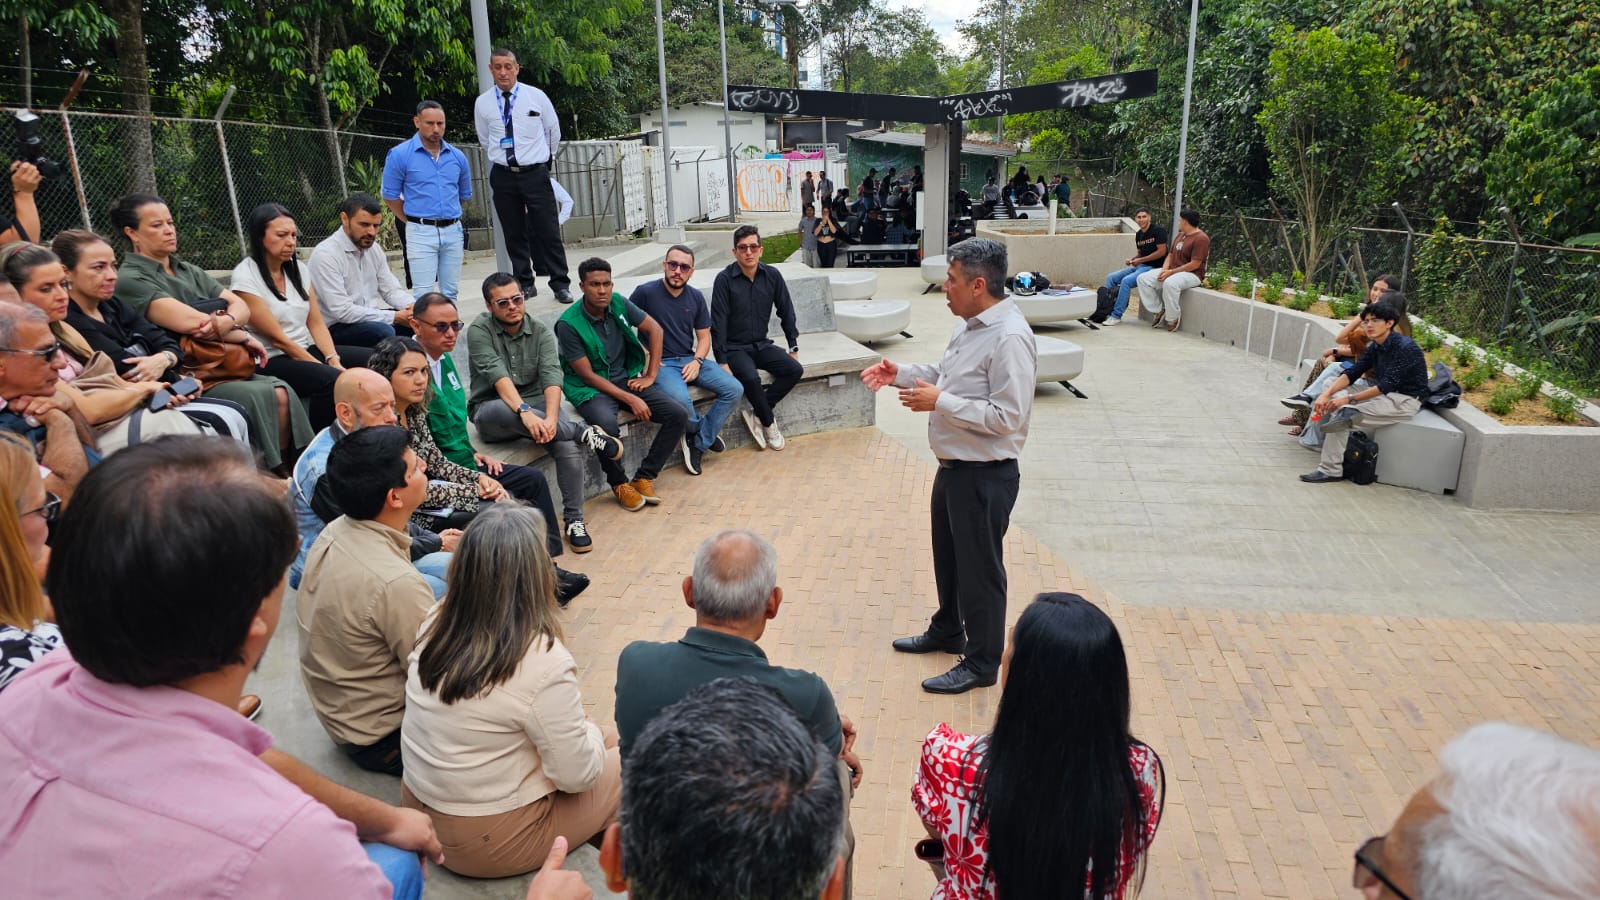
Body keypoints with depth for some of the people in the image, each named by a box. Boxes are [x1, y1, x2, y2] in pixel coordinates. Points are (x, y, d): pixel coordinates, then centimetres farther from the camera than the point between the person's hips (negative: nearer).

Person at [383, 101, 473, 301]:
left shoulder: (457, 156, 7)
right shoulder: (399, 155, -4)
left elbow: (465, 194, 21)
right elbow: (390, 196, 2)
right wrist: (415, 222, 7)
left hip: (453, 231, 4)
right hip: (421, 233, -4)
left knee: (450, 293, 9)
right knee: (424, 295, -5)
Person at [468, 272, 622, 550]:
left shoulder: (541, 331, 0)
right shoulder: (480, 330, -7)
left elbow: (551, 376, -14)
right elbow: (497, 374, -22)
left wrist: (551, 418, -32)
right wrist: (524, 412, -37)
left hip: (536, 405, 2)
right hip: (492, 413, -2)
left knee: (568, 446, -26)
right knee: (502, 411, -39)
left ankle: (574, 520, -12)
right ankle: (585, 433, -29)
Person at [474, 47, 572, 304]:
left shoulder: (536, 96, -1)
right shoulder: (483, 103, 3)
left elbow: (554, 131, 13)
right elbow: (485, 140, 17)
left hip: (536, 173, -2)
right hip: (503, 176, 2)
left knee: (548, 231, -4)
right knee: (514, 234, 6)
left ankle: (560, 284, 4)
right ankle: (525, 284, 16)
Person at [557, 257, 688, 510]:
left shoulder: (618, 303, -3)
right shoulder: (568, 324, -16)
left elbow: (655, 329, 8)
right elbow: (587, 375, -16)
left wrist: (650, 375, 1)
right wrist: (631, 400, -20)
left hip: (626, 379, 6)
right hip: (590, 388, -5)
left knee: (678, 414, -13)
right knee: (606, 424, -38)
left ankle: (644, 477, -3)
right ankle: (619, 484, -11)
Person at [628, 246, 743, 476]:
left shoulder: (696, 297, 9)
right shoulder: (645, 292, -6)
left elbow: (704, 336, 13)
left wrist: (697, 361, -7)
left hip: (690, 360, 6)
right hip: (660, 363, -5)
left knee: (734, 389, -14)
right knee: (680, 399, -36)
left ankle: (698, 444, -5)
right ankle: (706, 433, -1)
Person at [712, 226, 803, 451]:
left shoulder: (772, 275, -1)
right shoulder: (725, 279, -12)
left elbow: (786, 312, 9)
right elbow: (718, 323, -14)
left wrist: (794, 347, 6)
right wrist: (722, 362, -18)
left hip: (762, 345, 5)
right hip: (734, 348, -5)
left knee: (795, 370, -18)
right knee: (751, 377, -32)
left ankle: (757, 414, -8)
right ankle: (769, 423, -7)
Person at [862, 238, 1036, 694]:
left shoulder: (1010, 338, -24)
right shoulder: (970, 325, 6)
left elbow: (1007, 417, -28)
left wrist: (940, 402, -24)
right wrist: (901, 374, 6)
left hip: (985, 476, -10)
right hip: (954, 466, 10)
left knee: (979, 568, 6)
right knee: (948, 555, 25)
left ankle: (982, 663, 24)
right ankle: (947, 631, 46)